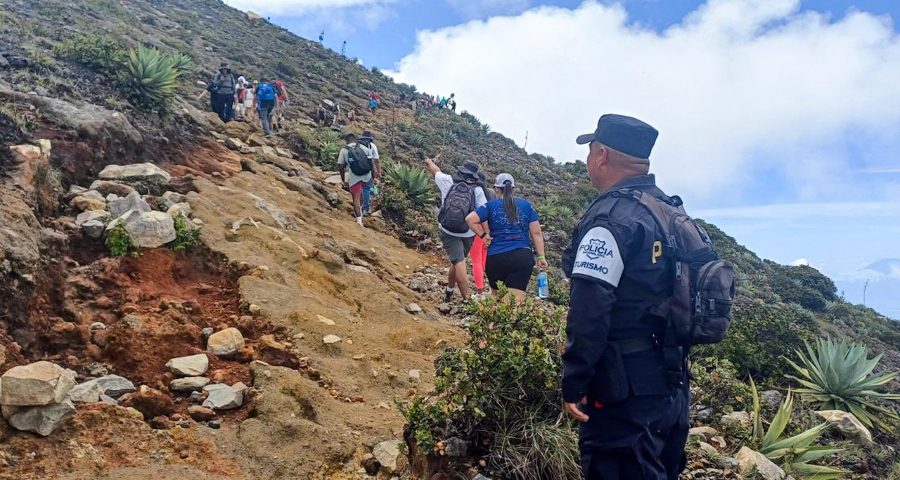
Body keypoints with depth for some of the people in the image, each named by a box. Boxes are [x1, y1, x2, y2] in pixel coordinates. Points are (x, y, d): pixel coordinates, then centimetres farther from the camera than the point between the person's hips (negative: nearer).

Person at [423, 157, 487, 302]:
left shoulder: (448, 181, 0)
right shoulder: (477, 190, -2)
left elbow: (435, 170, 19)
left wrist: (430, 161, 40)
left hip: (448, 232, -1)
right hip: (468, 234, 1)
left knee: (458, 263, -8)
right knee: (458, 262, 20)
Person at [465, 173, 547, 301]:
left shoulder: (491, 205, 3)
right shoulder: (526, 205, 8)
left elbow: (470, 219, -8)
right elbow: (536, 233, 4)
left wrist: (483, 235, 3)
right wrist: (541, 256, 7)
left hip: (496, 258, 0)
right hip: (523, 257, 0)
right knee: (516, 300, -4)